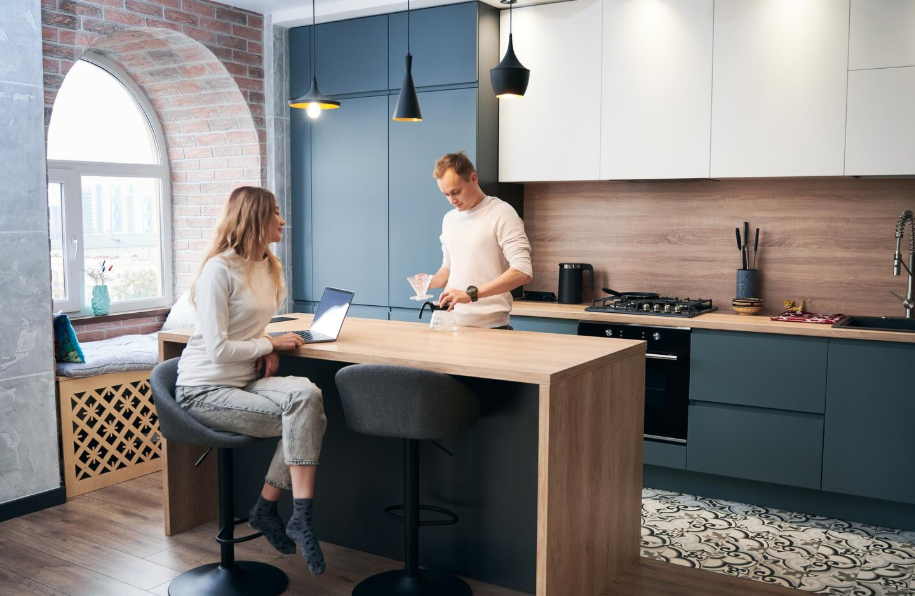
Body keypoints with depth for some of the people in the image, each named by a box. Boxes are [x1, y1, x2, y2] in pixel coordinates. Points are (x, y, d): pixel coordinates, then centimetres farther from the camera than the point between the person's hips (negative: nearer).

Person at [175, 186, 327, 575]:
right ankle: (300, 519, -12)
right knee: (305, 414, -25)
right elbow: (219, 349, -18)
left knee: (307, 395, -22)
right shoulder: (219, 270, -15)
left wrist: (267, 350, 2)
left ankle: (267, 509, -10)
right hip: (205, 390, -7)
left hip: (246, 380, 7)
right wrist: (272, 344, -9)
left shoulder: (267, 266, 11)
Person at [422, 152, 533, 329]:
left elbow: (523, 272, -20)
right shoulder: (449, 219, 12)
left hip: (490, 327, -6)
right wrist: (429, 282, 2)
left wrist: (471, 293, -27)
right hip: (453, 324, 6)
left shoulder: (501, 213, -10)